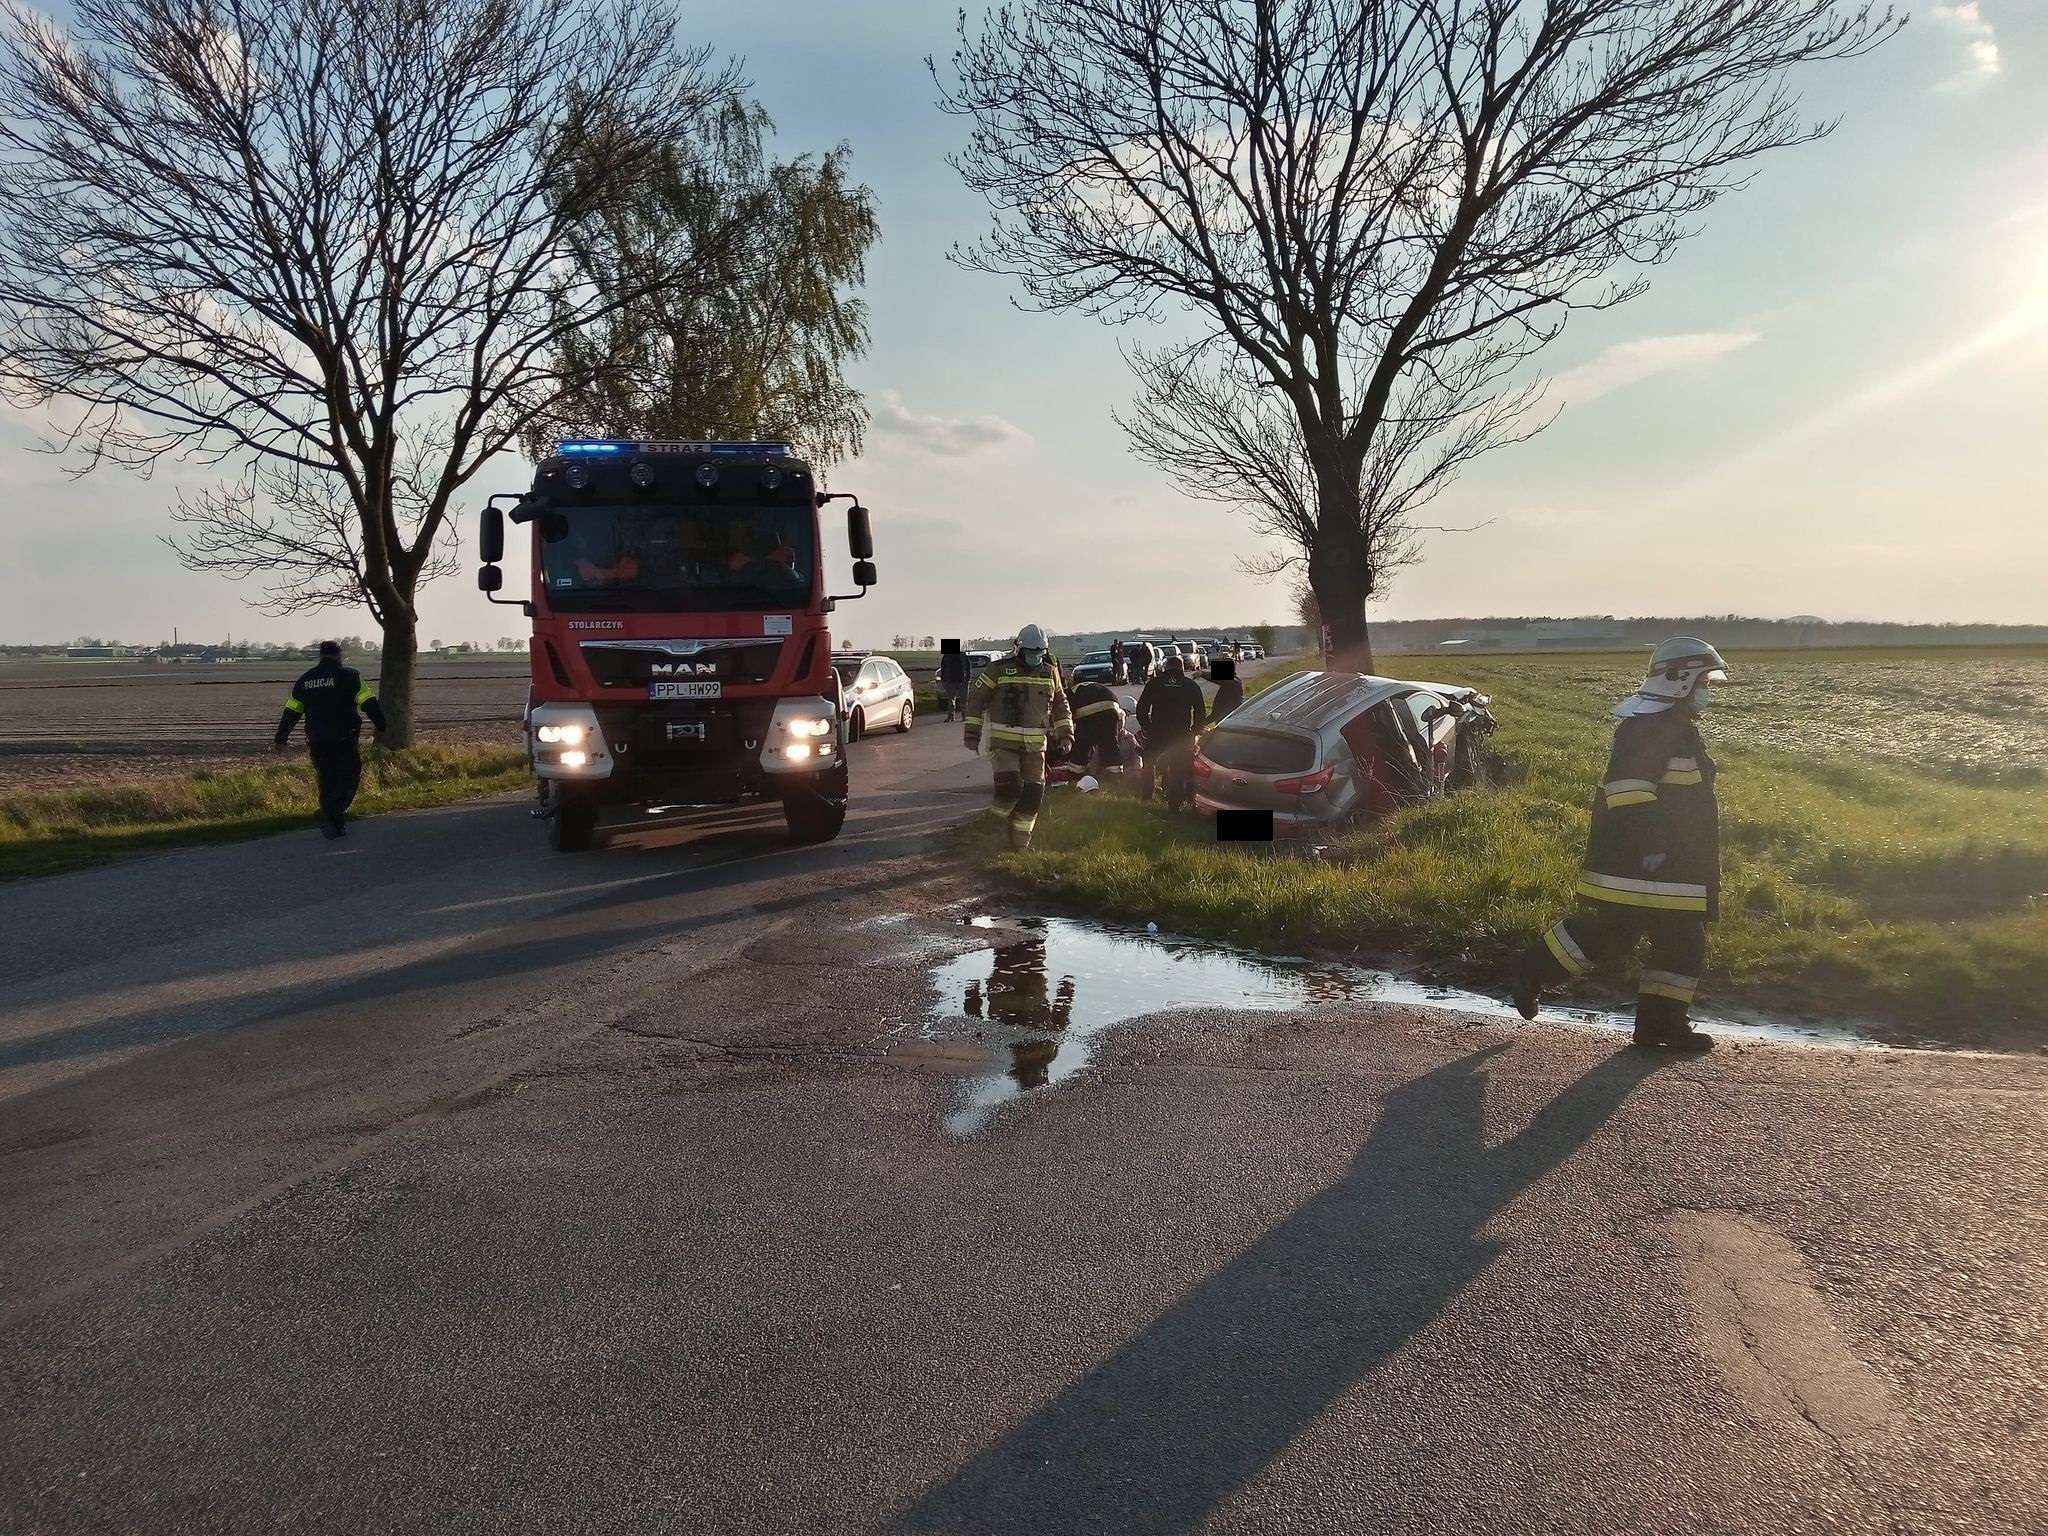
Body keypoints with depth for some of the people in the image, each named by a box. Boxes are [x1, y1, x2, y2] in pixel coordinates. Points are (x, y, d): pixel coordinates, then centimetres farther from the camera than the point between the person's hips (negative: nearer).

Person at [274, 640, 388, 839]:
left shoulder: (304, 680, 11)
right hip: (344, 740, -5)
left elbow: (290, 712, 14)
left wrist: (281, 738, 22)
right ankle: (334, 814, -21)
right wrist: (380, 727, 3)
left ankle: (335, 825, 18)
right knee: (349, 778, 1)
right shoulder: (349, 676, -3)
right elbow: (369, 703, -8)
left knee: (327, 781, 15)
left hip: (317, 742, 5)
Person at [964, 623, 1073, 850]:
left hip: (1035, 744, 4)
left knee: (1033, 793, 2)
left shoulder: (1050, 672, 7)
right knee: (1010, 786, -20)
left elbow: (1060, 704, 20)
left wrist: (1065, 732, 10)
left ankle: (1020, 841, 17)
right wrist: (972, 733, -4)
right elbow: (976, 698, -1)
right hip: (1004, 742, -4)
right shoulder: (999, 670, -6)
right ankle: (998, 814, 13)